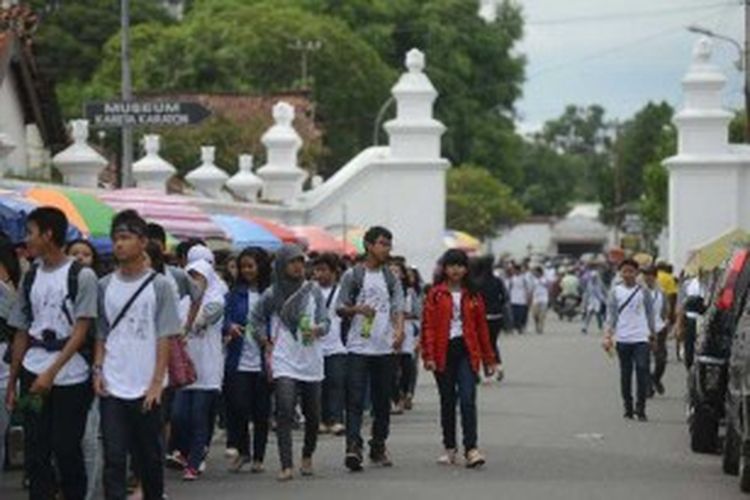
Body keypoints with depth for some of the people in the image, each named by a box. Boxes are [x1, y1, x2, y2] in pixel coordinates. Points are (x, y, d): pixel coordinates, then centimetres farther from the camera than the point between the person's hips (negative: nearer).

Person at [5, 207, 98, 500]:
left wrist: (51, 373, -16)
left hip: (70, 376, -5)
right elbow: (22, 333, 15)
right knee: (36, 451, 3)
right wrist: (12, 382, 12)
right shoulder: (30, 277, 11)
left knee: (67, 450, -1)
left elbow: (80, 331, -9)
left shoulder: (81, 276, -6)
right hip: (33, 375, 5)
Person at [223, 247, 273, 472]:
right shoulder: (236, 293, 7)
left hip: (263, 361, -1)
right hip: (239, 360, 1)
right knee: (238, 407, -5)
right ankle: (241, 451, 14)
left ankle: (258, 457, 16)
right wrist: (230, 327, -19)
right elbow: (225, 318, 3)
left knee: (261, 411, 5)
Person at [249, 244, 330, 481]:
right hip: (284, 361, -2)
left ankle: (307, 457, 31)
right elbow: (256, 319, 15)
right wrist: (267, 344, 6)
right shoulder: (272, 294, 1)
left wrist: (317, 329, -21)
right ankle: (286, 466, -15)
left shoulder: (313, 291, 3)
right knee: (285, 412, -14)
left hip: (311, 360, 2)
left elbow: (325, 321, 1)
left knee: (312, 413, 8)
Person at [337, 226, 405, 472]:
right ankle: (353, 446, -17)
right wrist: (356, 309, -17)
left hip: (385, 348, 4)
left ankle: (379, 447, 19)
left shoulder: (391, 278, 12)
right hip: (358, 347, -4)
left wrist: (399, 330, -15)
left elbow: (398, 307, 4)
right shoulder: (352, 275, 2)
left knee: (383, 400, 9)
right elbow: (340, 308, 4)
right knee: (355, 399, -11)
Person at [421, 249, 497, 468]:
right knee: (447, 401, 8)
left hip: (467, 351, 0)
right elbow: (428, 326, -2)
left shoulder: (473, 296, 8)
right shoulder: (435, 294, 2)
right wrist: (428, 356, -11)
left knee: (468, 399, -11)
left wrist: (489, 359, 12)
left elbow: (482, 327, 11)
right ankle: (450, 449, 17)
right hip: (444, 352, 0)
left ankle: (471, 448, -15)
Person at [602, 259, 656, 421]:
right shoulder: (615, 292, 6)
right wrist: (608, 336, -5)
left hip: (641, 338, -1)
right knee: (625, 374, 7)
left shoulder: (643, 292, 5)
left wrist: (652, 334, 8)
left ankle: (640, 408, -6)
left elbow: (650, 314, 10)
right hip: (622, 339, 1)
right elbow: (611, 314, 5)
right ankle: (628, 408, 15)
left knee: (642, 372, -9)